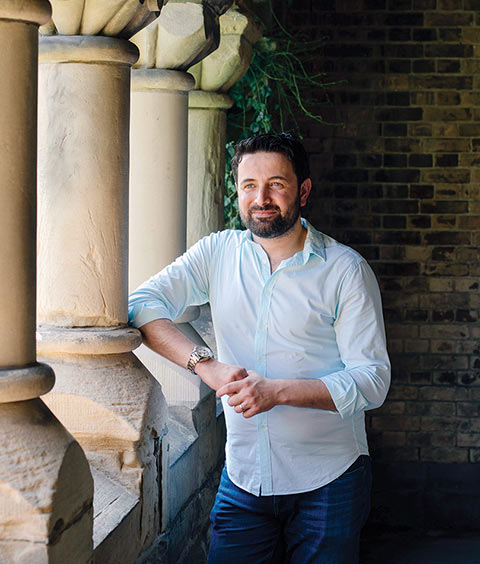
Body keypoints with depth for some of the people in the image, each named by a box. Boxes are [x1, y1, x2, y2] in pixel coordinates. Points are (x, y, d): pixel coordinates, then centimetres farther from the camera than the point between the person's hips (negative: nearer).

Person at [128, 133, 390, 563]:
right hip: (244, 476, 3)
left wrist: (278, 391, -22)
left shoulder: (346, 270, -5)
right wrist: (206, 364, -20)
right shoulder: (218, 253, 5)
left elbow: (372, 379, -10)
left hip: (327, 482, -2)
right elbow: (142, 305, -6)